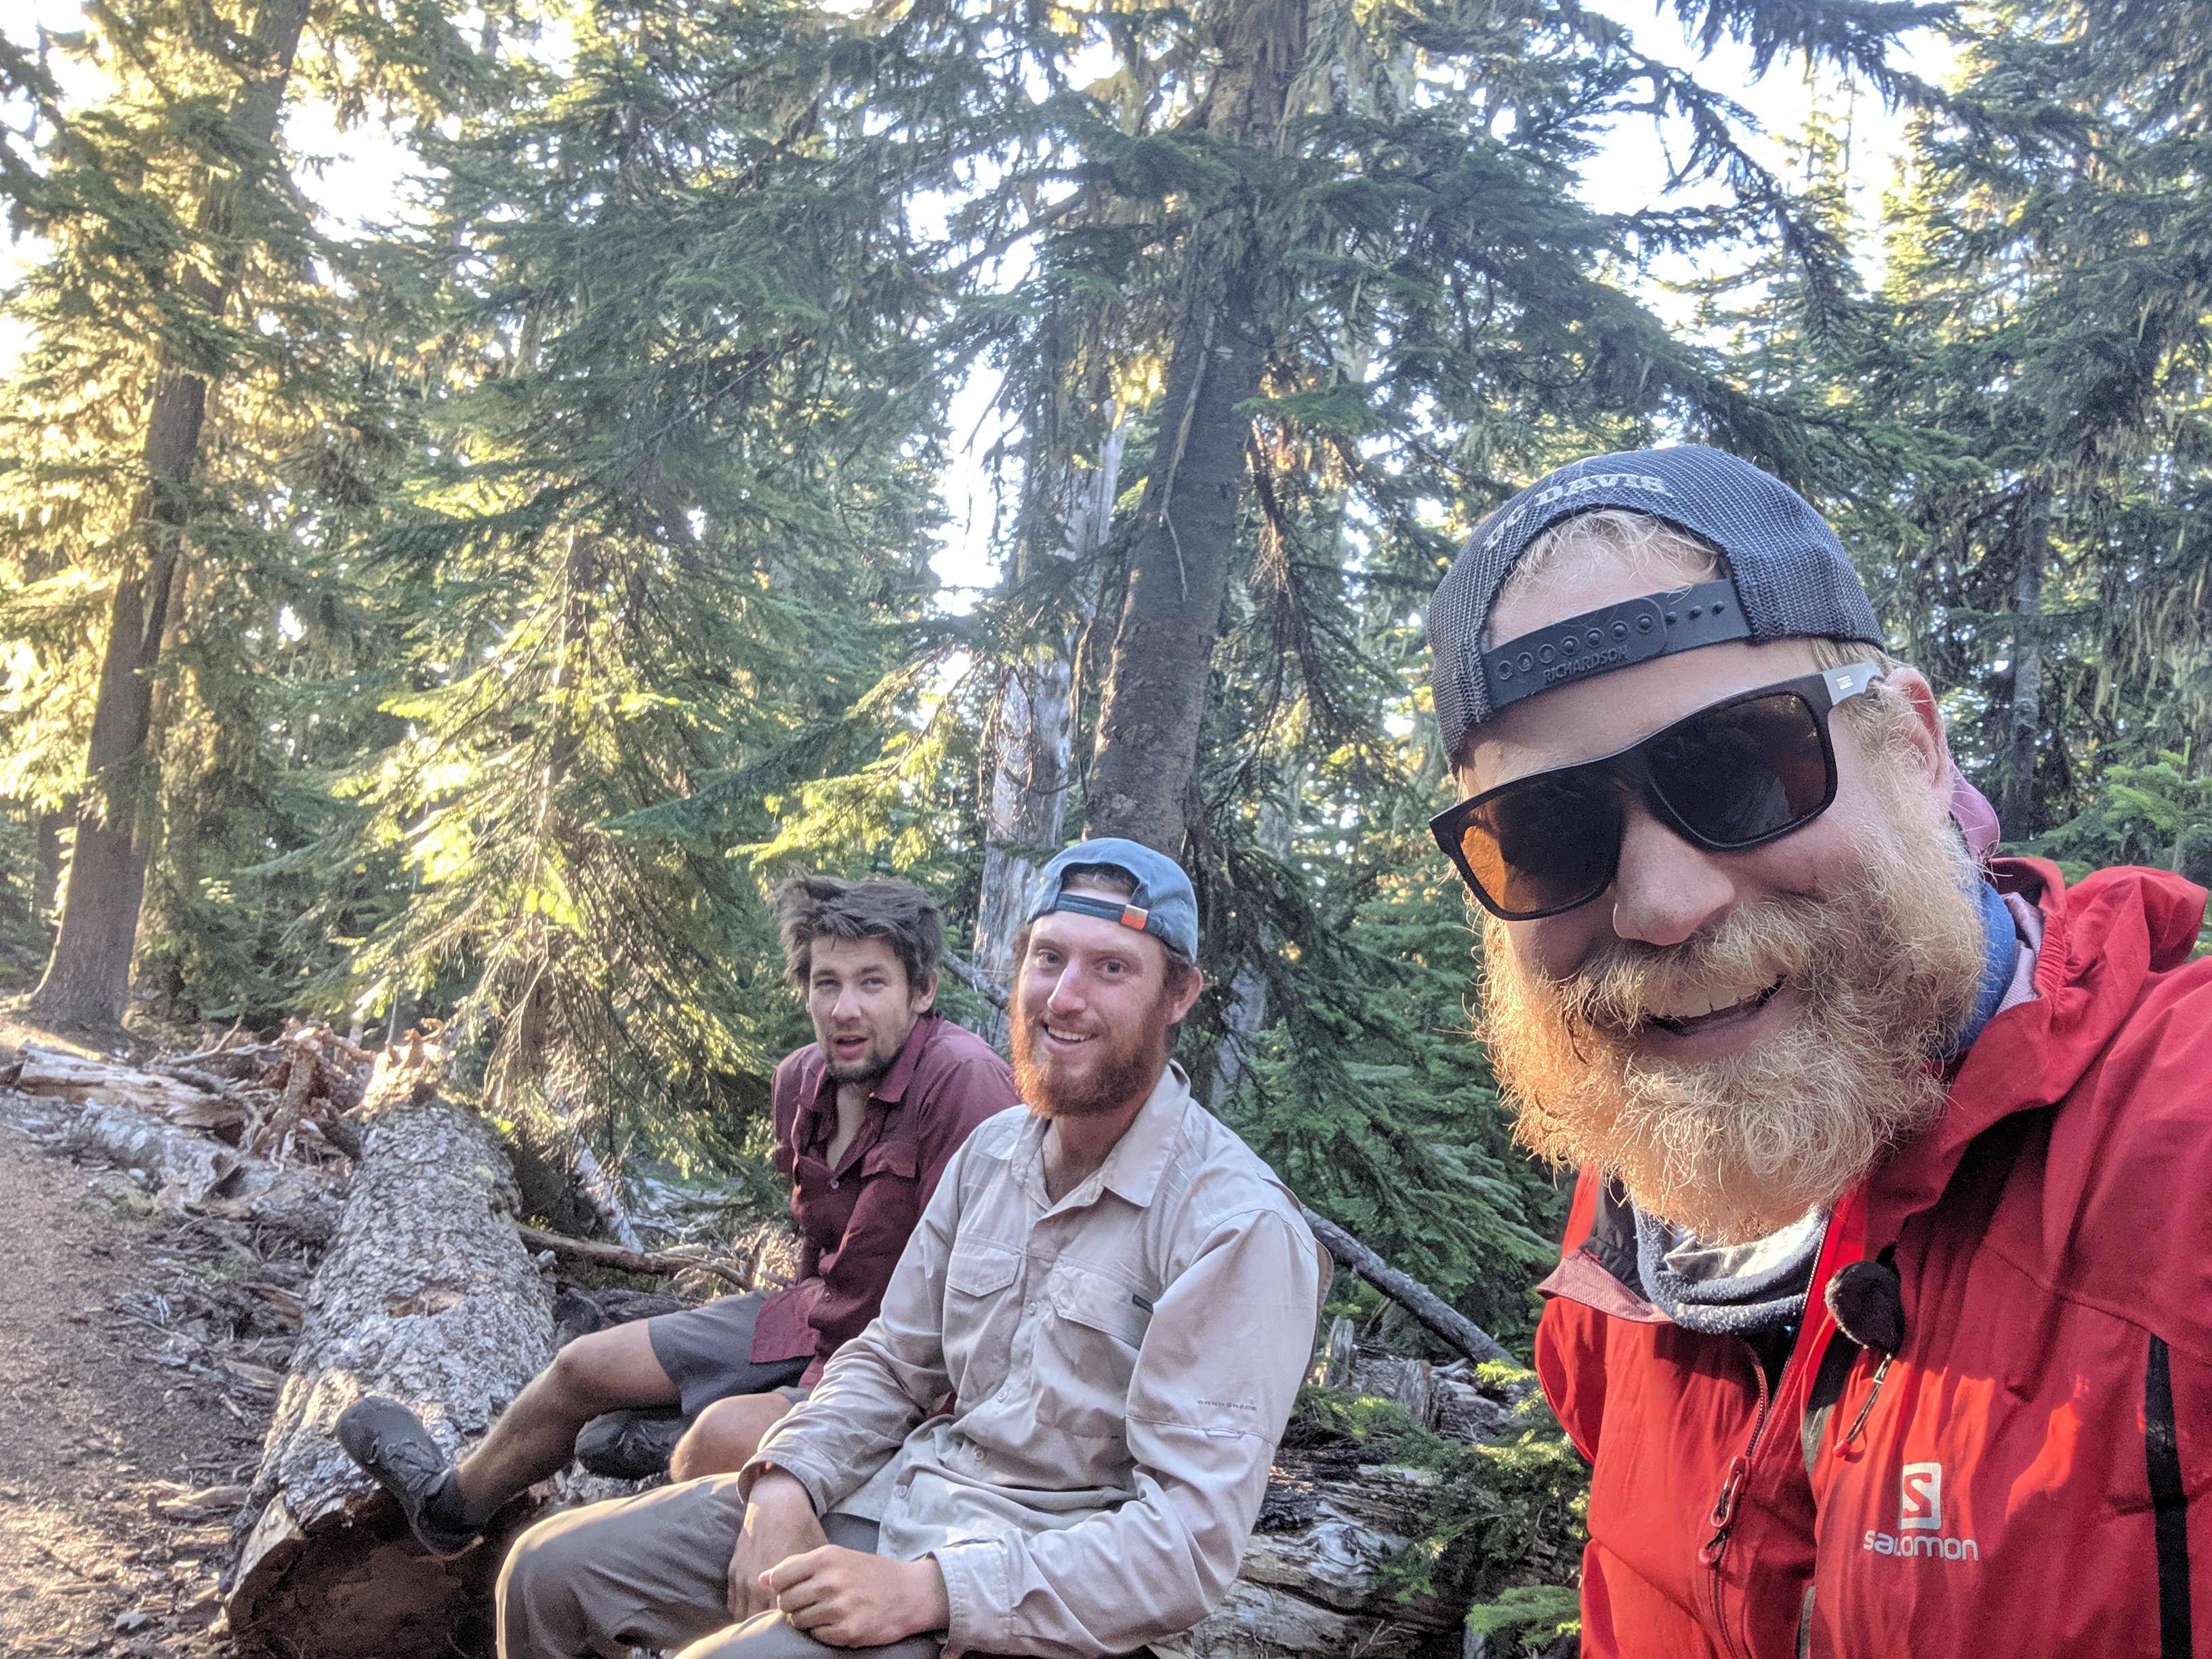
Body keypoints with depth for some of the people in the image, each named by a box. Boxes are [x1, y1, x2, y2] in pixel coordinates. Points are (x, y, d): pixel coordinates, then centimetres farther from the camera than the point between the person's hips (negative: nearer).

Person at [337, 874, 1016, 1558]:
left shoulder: (963, 1080, -28)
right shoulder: (802, 1079, -2)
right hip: (815, 1318, 8)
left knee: (730, 1432, -33)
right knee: (584, 1366, 12)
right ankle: (450, 1503, 41)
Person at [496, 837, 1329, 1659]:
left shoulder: (1237, 1228, -20)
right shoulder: (994, 1150, 5)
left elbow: (1191, 1541, -22)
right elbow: (890, 1361, 12)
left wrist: (921, 1592, -27)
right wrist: (784, 1487, -7)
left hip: (1037, 1584, -7)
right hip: (888, 1492, 7)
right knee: (549, 1571, 2)